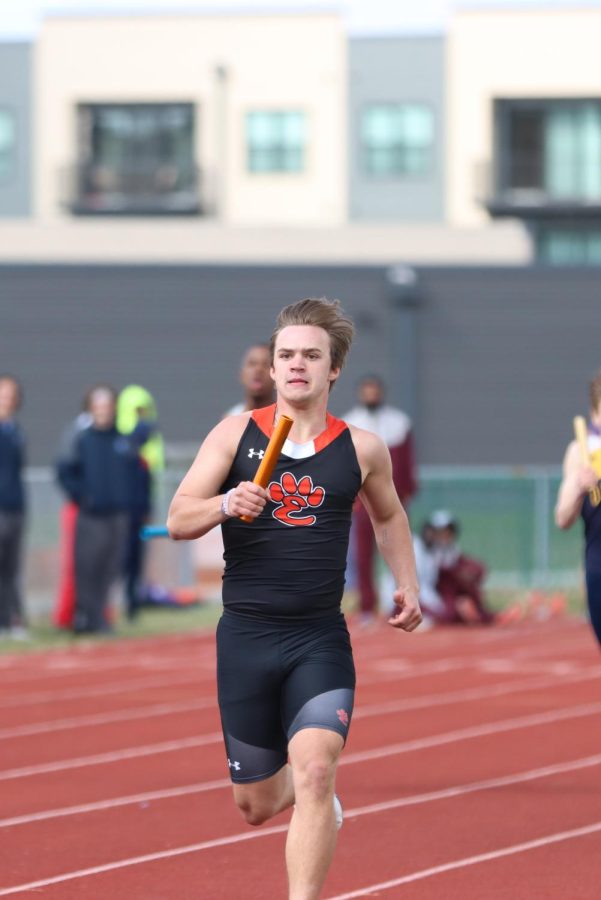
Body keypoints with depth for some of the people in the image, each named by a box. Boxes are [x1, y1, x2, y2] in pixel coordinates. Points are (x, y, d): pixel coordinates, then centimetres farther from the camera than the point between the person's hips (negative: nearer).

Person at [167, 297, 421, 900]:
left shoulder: (362, 449, 4)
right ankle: (312, 791, 47)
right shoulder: (235, 434, 0)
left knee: (313, 771, -24)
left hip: (320, 641, -1)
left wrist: (407, 585, 12)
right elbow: (177, 521, -6)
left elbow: (388, 517, 24)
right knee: (256, 806, 10)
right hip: (245, 638, 1)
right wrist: (227, 504, -25)